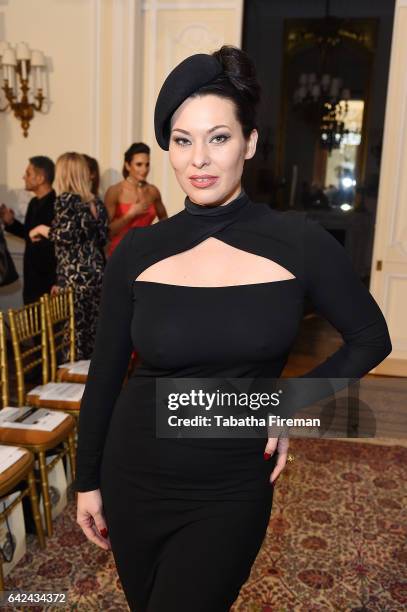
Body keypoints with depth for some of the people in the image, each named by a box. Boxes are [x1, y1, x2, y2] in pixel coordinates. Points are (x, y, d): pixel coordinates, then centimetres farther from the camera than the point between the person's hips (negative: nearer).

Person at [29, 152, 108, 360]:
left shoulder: (66, 199, -8)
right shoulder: (96, 202, 11)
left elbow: (65, 235, -16)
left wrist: (42, 229, 1)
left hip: (75, 277, -7)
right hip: (96, 273, 7)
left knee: (74, 333, -1)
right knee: (92, 331, 11)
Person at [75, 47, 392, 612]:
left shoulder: (298, 242, -11)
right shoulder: (138, 252, -7)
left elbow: (370, 339, 1)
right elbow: (105, 373, 2)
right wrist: (88, 480, 7)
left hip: (232, 489, -2)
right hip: (135, 480, 3)